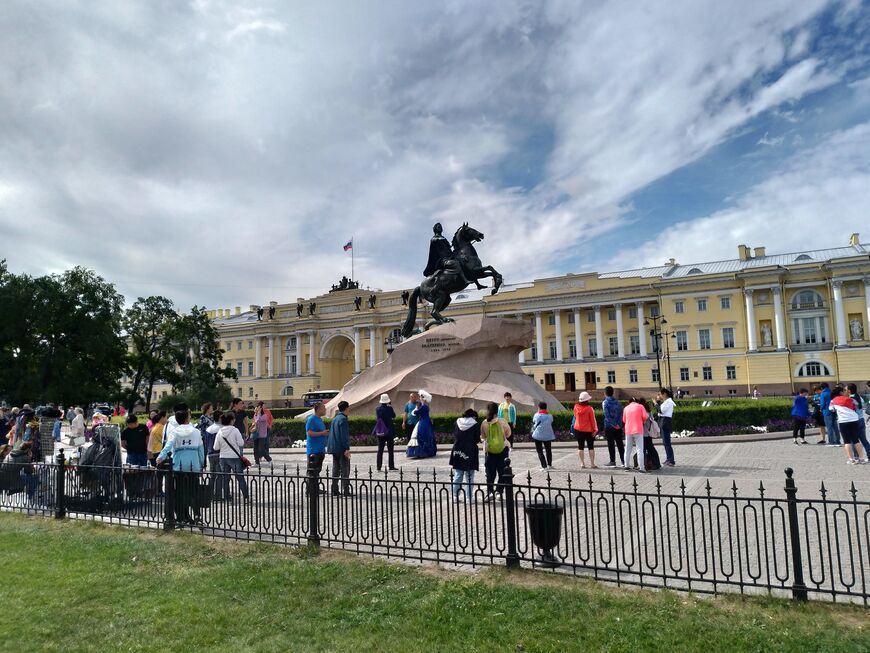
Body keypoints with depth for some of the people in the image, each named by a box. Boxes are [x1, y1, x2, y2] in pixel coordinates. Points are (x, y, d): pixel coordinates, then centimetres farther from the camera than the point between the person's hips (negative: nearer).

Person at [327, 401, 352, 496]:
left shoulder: (334, 419, 14)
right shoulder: (343, 419, -14)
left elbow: (330, 434, 17)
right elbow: (344, 435, -19)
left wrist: (329, 446, 21)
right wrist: (347, 449, -20)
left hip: (334, 448, 9)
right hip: (342, 449, -9)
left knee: (336, 470, 13)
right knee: (345, 470, -5)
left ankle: (334, 490, 15)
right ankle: (346, 491, -6)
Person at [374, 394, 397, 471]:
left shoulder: (377, 409, -3)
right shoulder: (389, 408, -12)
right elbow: (394, 416, 4)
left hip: (380, 432, 3)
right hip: (389, 431, -3)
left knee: (380, 450, 7)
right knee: (390, 450, 5)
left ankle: (379, 466, 5)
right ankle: (391, 466, 6)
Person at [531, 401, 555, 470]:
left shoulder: (536, 415, -6)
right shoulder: (550, 416, 0)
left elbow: (534, 425, 3)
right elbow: (551, 425, 9)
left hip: (538, 435, -3)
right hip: (548, 435, 3)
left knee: (540, 452, 3)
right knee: (548, 450, 21)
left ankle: (544, 466, -7)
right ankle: (549, 465, 33)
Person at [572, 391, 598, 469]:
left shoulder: (576, 407, -5)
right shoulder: (589, 408, -16)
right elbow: (593, 420, -11)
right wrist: (595, 429, -3)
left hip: (578, 430, 3)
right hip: (588, 430, -3)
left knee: (580, 447, 9)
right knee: (591, 447, 7)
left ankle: (582, 463, 9)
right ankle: (592, 464, 6)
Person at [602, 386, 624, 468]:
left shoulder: (605, 402, -7)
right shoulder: (617, 402, 9)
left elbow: (607, 416, -14)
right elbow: (621, 413, 2)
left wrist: (614, 424, -12)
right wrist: (618, 423, -3)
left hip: (609, 426, -5)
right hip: (618, 426, 5)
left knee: (611, 444, 0)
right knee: (620, 443, 10)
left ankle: (612, 461, 1)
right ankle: (623, 460, 14)